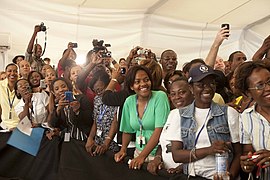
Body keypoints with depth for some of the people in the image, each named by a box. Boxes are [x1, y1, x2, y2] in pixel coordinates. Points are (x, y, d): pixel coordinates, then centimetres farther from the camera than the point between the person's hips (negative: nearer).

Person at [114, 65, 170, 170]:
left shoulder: (160, 97, -14)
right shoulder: (129, 101, 1)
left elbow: (159, 130, -20)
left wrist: (142, 156, -23)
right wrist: (123, 149, -3)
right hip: (139, 152, 4)